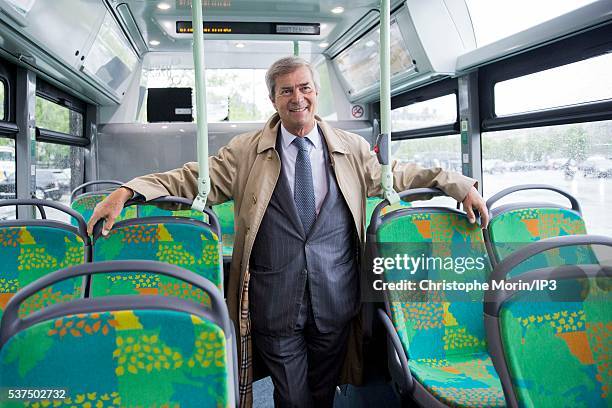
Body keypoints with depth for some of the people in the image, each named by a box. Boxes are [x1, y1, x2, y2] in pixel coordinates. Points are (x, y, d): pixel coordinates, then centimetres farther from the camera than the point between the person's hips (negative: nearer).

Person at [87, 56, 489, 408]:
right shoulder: (245, 151, 2)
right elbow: (193, 179, -1)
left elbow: (398, 175, 13)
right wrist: (128, 191, -13)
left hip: (336, 298, 2)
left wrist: (460, 185, 6)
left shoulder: (352, 148, 7)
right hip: (275, 302, -1)